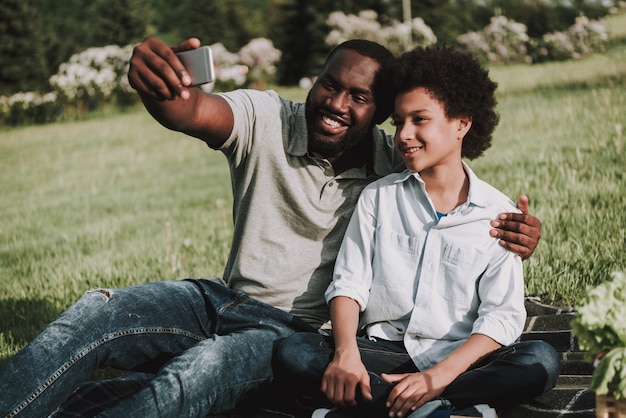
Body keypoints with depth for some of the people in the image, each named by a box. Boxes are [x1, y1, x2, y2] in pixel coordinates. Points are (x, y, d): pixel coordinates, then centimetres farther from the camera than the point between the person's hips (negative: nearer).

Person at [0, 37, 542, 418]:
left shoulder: (398, 172, -4)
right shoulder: (267, 120, -7)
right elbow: (193, 111, -26)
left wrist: (516, 232, -22)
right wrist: (157, 84, -53)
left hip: (299, 331, -3)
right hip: (227, 299, 3)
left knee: (205, 368, -35)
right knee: (98, 312, -25)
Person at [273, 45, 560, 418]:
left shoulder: (498, 215, 2)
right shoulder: (379, 197, 9)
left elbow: (502, 316, -6)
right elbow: (348, 284, 2)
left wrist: (438, 377, -21)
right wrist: (346, 353, -19)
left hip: (456, 360, -1)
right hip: (382, 349, 1)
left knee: (542, 361, -29)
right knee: (292, 353, -25)